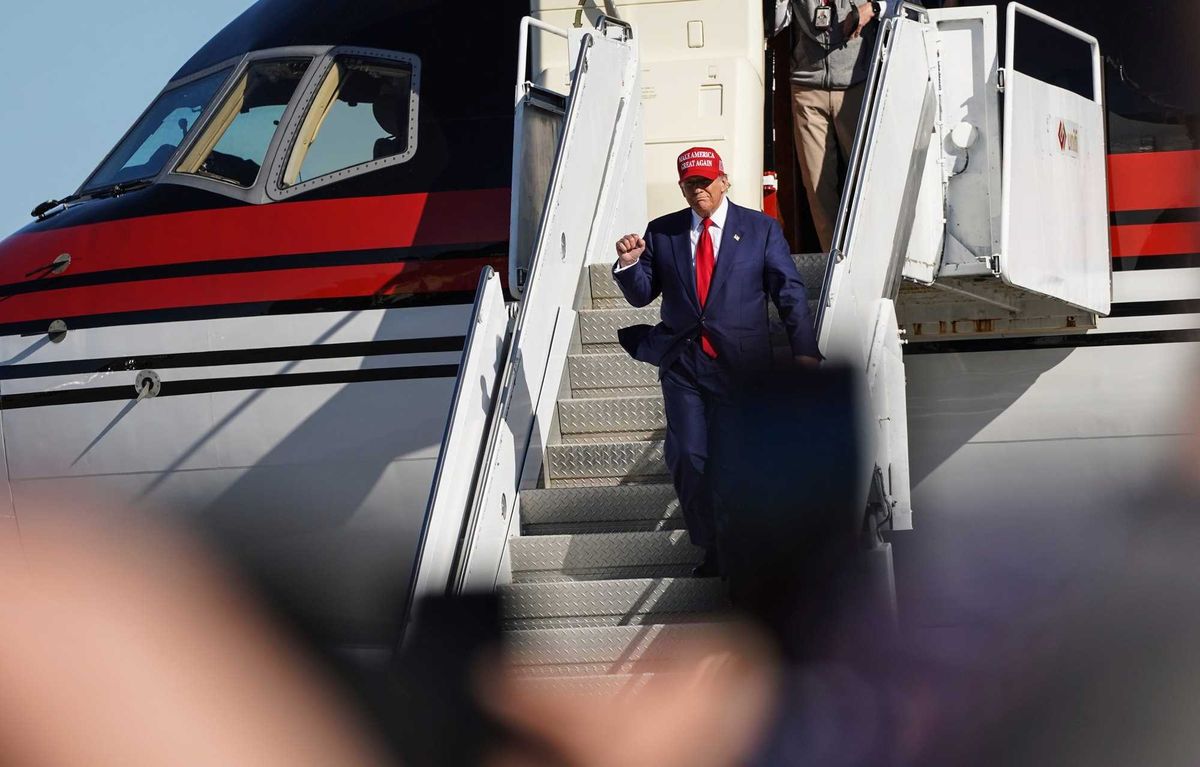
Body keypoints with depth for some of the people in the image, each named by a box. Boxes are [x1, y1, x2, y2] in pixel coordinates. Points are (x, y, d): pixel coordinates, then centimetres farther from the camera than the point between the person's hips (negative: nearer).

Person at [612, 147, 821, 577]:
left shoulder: (760, 230, 4)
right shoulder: (662, 233, 9)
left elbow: (790, 292, 2)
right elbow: (642, 295, 11)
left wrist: (803, 350, -8)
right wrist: (629, 265, -11)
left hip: (741, 364, -2)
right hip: (682, 364, 2)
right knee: (686, 457, -6)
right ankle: (713, 551, 8)